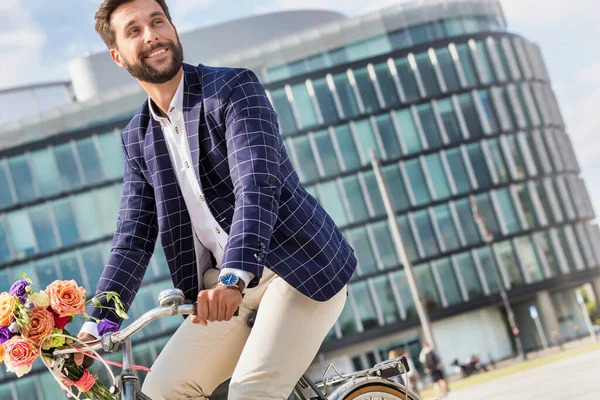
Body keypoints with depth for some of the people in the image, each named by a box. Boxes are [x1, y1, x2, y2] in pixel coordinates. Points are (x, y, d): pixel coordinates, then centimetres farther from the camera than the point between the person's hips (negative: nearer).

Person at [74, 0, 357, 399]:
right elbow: (134, 238, 7)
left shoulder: (234, 87, -10)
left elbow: (258, 184, -24)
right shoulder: (138, 139, 9)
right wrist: (93, 328, -4)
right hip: (224, 288, 6)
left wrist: (234, 277, -39)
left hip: (301, 265, -6)